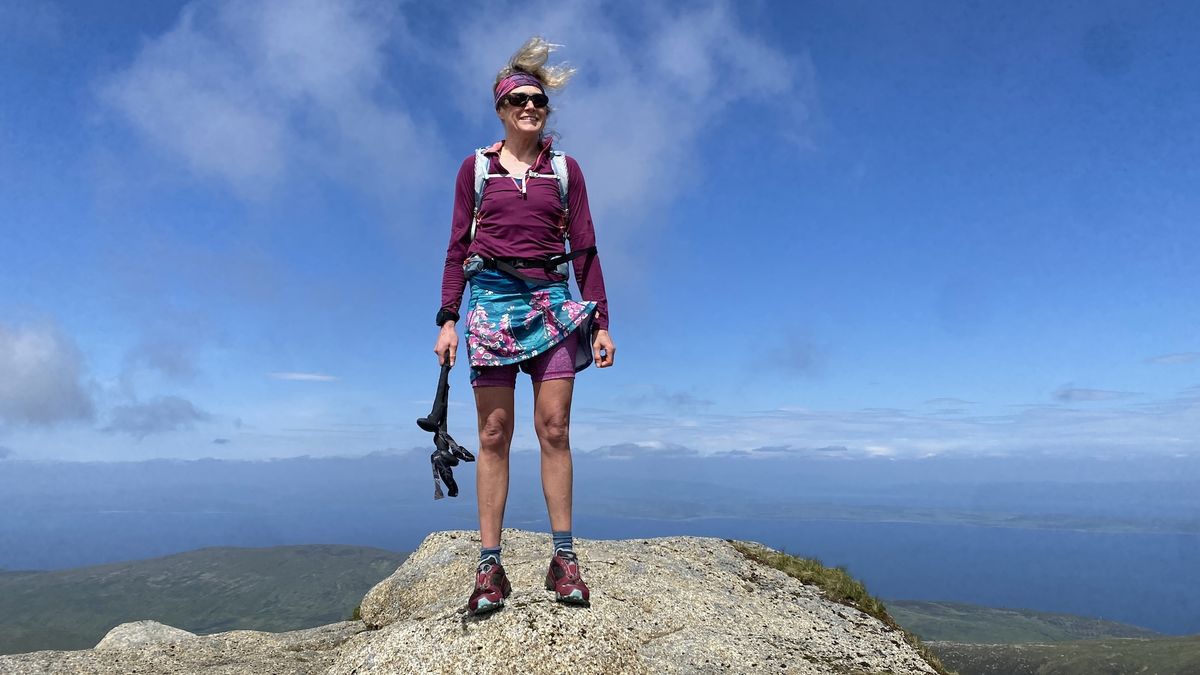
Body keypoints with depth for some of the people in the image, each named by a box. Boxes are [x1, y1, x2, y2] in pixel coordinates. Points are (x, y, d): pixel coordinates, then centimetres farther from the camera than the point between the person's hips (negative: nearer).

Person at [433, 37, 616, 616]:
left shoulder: (566, 168, 12)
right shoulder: (476, 167, 11)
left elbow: (585, 249, 9)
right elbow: (458, 247, 9)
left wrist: (601, 321, 2)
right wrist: (448, 319, 0)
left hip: (553, 301, 1)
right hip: (491, 299, 0)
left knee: (554, 428, -5)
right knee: (494, 433, -3)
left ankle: (563, 558, 2)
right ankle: (490, 567, 1)